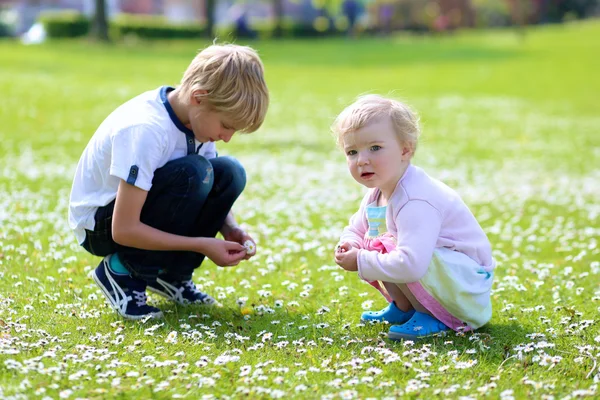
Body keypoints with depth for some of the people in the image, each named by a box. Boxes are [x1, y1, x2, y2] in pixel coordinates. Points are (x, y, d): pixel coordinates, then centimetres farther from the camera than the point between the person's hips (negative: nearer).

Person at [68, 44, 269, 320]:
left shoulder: (198, 116, -8)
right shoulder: (146, 129, -32)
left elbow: (212, 190, 8)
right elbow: (124, 230, -30)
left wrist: (231, 230, -13)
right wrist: (202, 245, -27)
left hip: (143, 205, 8)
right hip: (101, 225, -8)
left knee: (229, 173, -12)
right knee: (192, 173, -30)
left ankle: (171, 274, 0)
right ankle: (123, 272, -13)